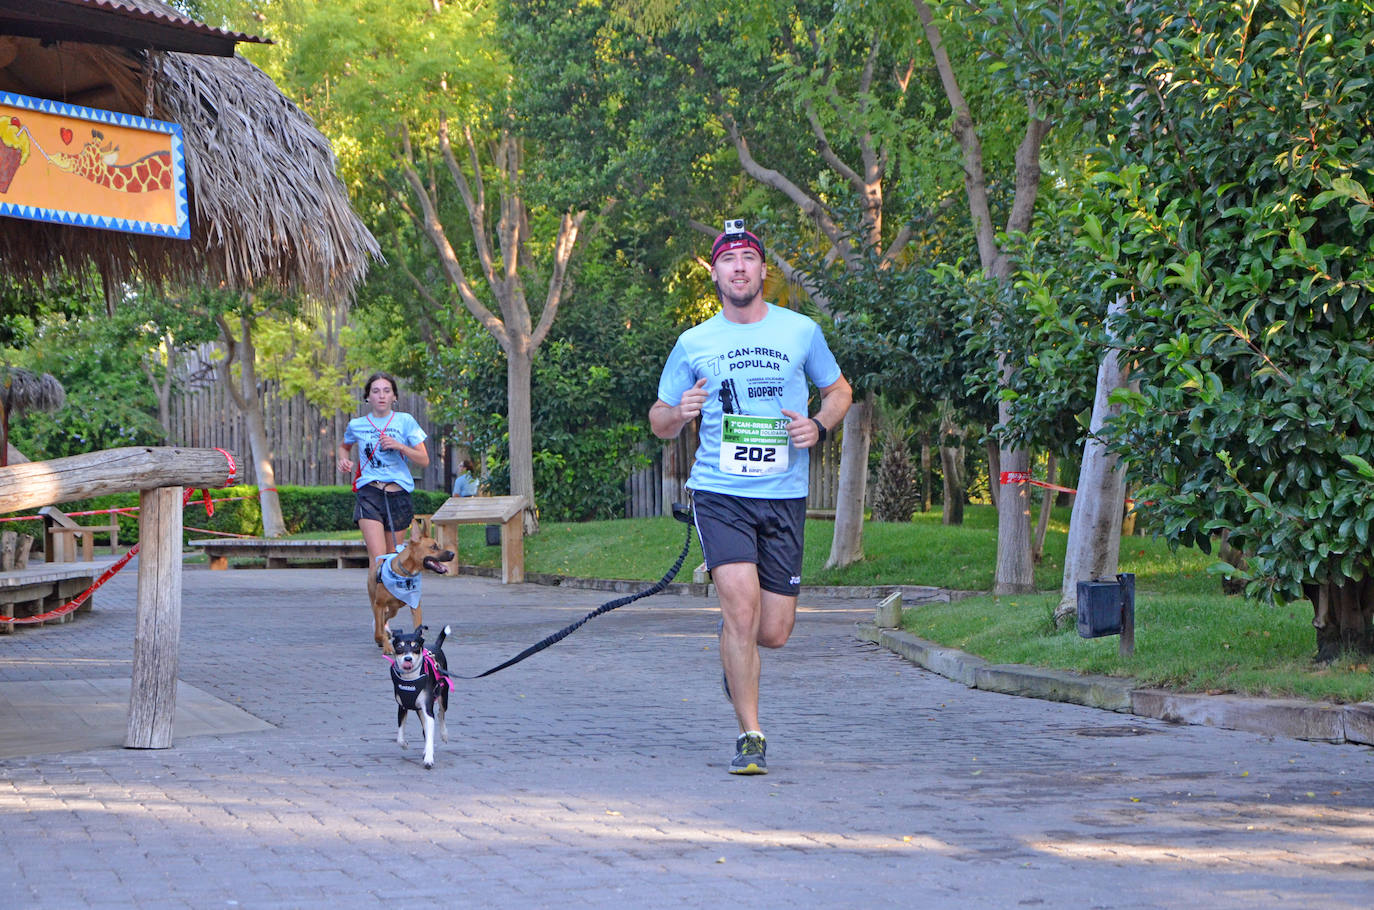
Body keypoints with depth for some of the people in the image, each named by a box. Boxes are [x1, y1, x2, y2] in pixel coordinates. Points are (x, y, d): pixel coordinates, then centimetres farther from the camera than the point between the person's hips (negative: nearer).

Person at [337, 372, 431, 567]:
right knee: (377, 557, -16)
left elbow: (424, 460, 2)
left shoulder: (405, 421, 5)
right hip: (369, 494, -1)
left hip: (398, 494, 1)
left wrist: (399, 446, -14)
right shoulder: (357, 425, 8)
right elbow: (344, 446, 31)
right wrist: (344, 460, 9)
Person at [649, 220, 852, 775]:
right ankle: (750, 737, -8)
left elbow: (838, 390, 20)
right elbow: (659, 421, 13)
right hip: (720, 493, -1)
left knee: (774, 633, 1)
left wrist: (819, 426, -2)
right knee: (741, 605, -19)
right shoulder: (693, 344, 5)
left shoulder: (801, 332, 6)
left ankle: (733, 648, 39)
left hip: (784, 497, 1)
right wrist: (679, 413, -12)